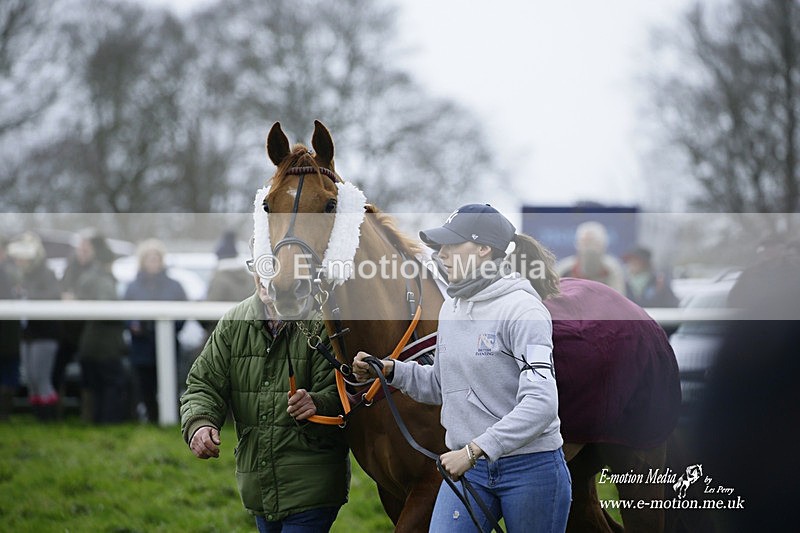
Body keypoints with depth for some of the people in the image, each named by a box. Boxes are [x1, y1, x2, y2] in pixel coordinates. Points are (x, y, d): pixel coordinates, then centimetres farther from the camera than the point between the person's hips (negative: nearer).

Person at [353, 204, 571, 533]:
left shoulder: (522, 309, -15)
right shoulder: (451, 307, 9)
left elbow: (541, 404, -24)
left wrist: (473, 450, -28)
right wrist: (391, 371, 3)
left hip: (531, 467, -6)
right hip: (468, 468, 6)